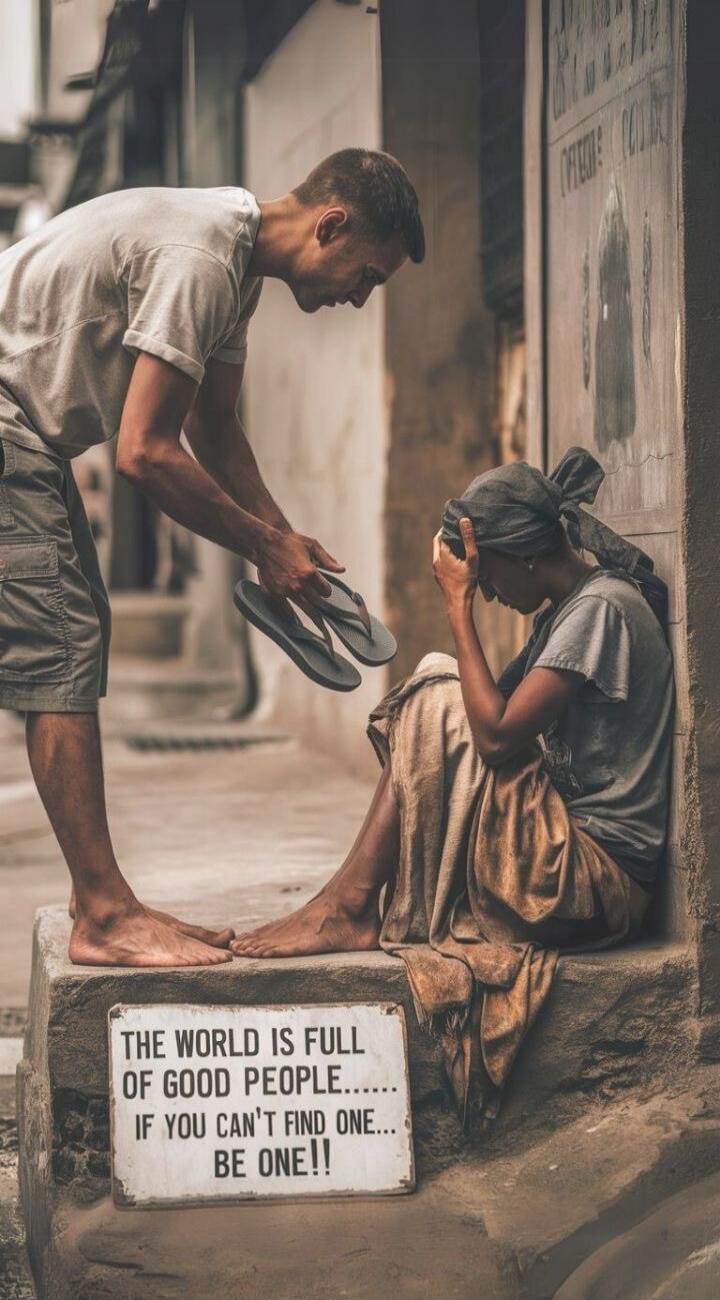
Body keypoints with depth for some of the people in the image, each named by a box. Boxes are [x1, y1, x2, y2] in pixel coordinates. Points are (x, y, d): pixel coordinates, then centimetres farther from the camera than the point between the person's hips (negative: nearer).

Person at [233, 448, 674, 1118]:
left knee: (439, 707, -17)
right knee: (438, 686, 7)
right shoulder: (565, 611, 17)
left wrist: (458, 605, -15)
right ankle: (354, 900, -3)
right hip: (571, 863, 10)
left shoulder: (601, 607, -14)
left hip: (597, 880, -10)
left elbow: (497, 735, -21)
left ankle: (351, 908, -10)